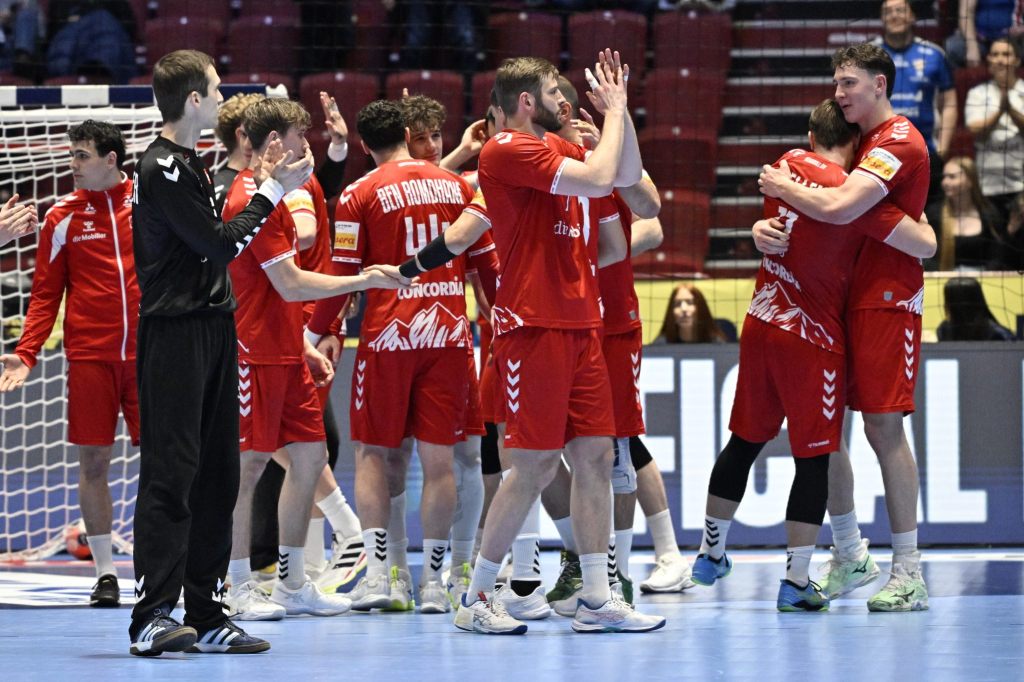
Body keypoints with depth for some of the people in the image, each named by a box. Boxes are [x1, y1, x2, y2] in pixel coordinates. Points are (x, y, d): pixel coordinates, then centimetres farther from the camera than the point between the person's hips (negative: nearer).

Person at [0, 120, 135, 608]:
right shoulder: (62, 218, 5)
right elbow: (45, 294, 6)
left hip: (148, 354, 0)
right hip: (90, 357, 0)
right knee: (93, 462, 0)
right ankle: (104, 572, 9)